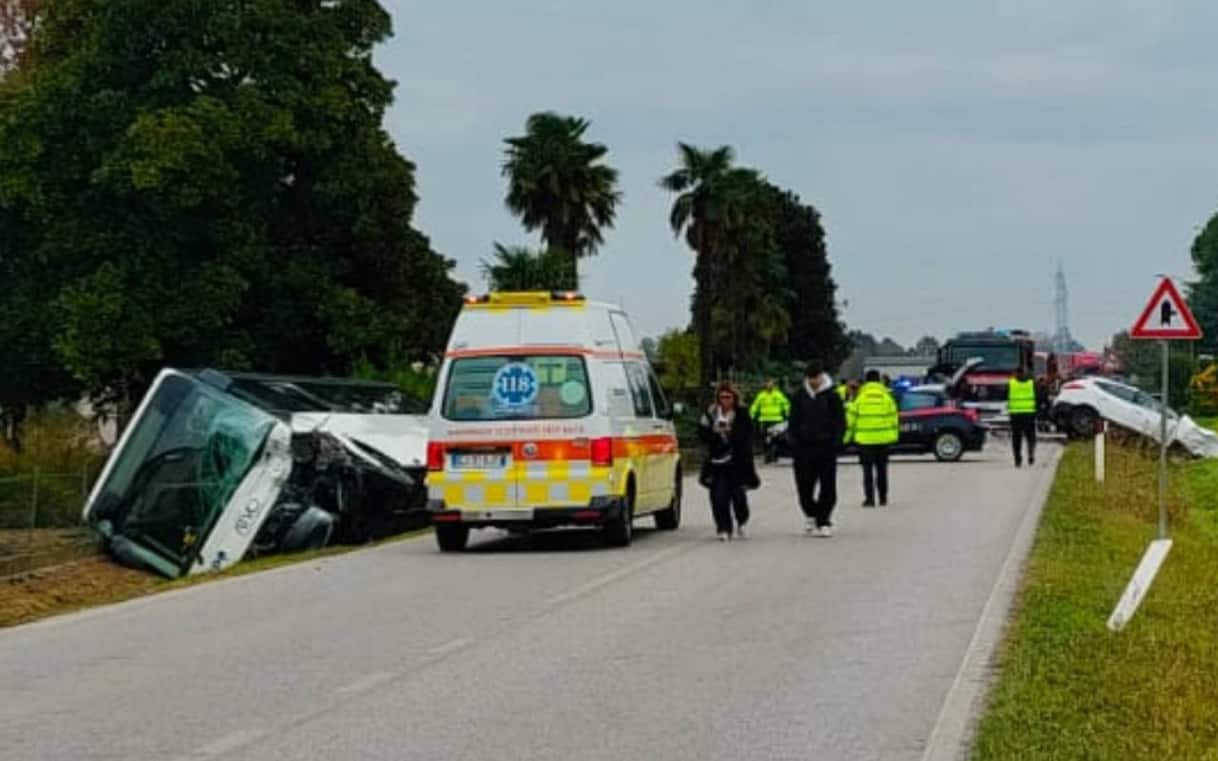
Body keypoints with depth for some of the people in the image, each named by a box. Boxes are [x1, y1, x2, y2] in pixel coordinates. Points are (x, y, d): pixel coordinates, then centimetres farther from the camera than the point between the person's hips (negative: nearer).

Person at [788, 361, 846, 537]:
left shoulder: (831, 395, 0)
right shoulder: (800, 395, 7)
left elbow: (840, 421, 2)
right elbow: (794, 420, 13)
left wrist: (836, 442, -7)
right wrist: (794, 440, 2)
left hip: (826, 446, -2)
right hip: (804, 447, 2)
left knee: (827, 486, -3)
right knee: (804, 485, 3)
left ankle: (823, 521, 2)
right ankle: (810, 514, 25)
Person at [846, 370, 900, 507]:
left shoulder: (860, 396, -2)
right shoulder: (886, 396, 2)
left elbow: (851, 417, -2)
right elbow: (894, 416, 4)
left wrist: (848, 434, 6)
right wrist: (894, 434, 11)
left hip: (865, 438, -2)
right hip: (883, 438, 2)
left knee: (867, 470, 2)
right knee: (881, 469, 13)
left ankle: (869, 498, -4)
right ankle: (883, 498, 16)